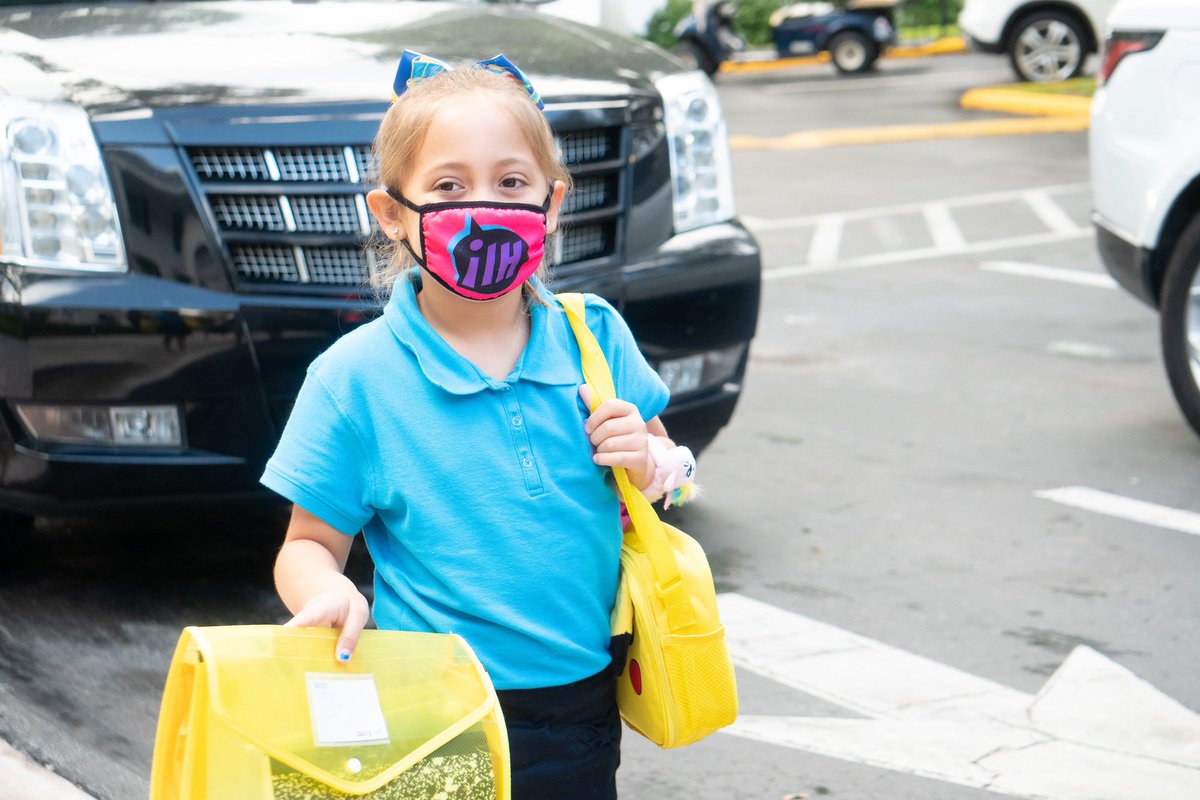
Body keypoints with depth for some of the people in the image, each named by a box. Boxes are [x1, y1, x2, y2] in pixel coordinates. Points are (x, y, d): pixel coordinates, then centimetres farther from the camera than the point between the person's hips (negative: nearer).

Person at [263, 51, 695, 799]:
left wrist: (647, 466, -9)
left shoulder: (594, 336, 0)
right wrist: (328, 591, -25)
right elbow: (309, 545, -4)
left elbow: (669, 481, 13)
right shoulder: (355, 378, -9)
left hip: (584, 712, 3)